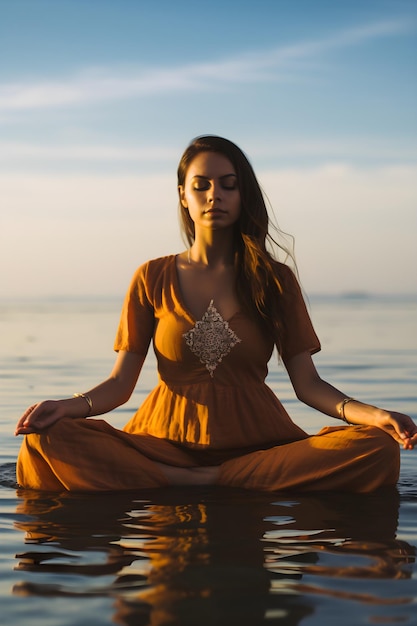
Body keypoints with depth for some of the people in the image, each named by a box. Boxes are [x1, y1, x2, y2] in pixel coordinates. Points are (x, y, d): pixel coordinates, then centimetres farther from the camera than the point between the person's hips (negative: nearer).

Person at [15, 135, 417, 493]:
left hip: (258, 446, 1)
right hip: (166, 442, 0)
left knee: (377, 448, -28)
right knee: (47, 442, -27)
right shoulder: (153, 279, 10)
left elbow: (307, 384, 5)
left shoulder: (275, 280, 10)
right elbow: (120, 382, 7)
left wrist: (373, 414, -15)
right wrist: (68, 406, -15)